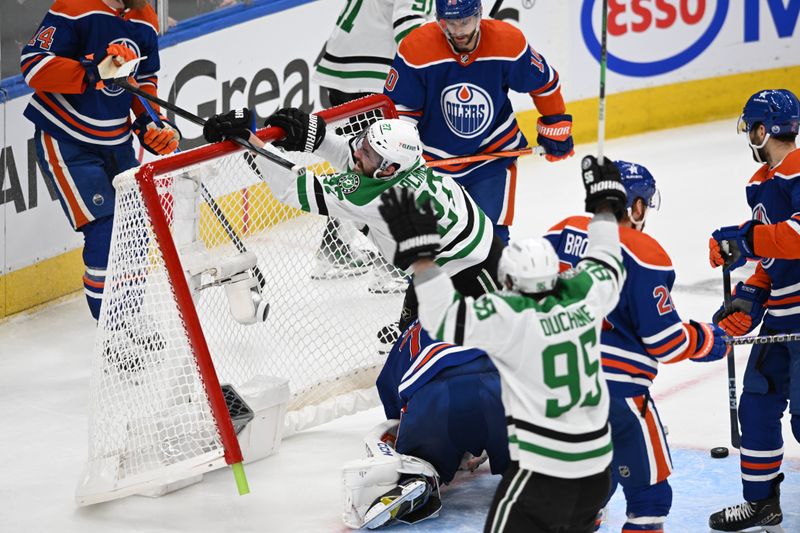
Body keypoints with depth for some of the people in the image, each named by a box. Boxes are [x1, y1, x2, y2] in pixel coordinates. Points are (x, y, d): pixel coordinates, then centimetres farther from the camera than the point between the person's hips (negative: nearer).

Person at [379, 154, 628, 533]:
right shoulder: (584, 293, -1)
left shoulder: (510, 317, -20)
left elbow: (446, 318, -23)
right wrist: (605, 203, 35)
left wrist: (420, 251, -22)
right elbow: (608, 265, 21)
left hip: (544, 465, -8)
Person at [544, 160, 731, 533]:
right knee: (649, 493, 4)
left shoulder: (560, 234, 6)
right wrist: (708, 341, 8)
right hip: (615, 389, -7)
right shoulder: (643, 256, -12)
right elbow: (664, 341, -10)